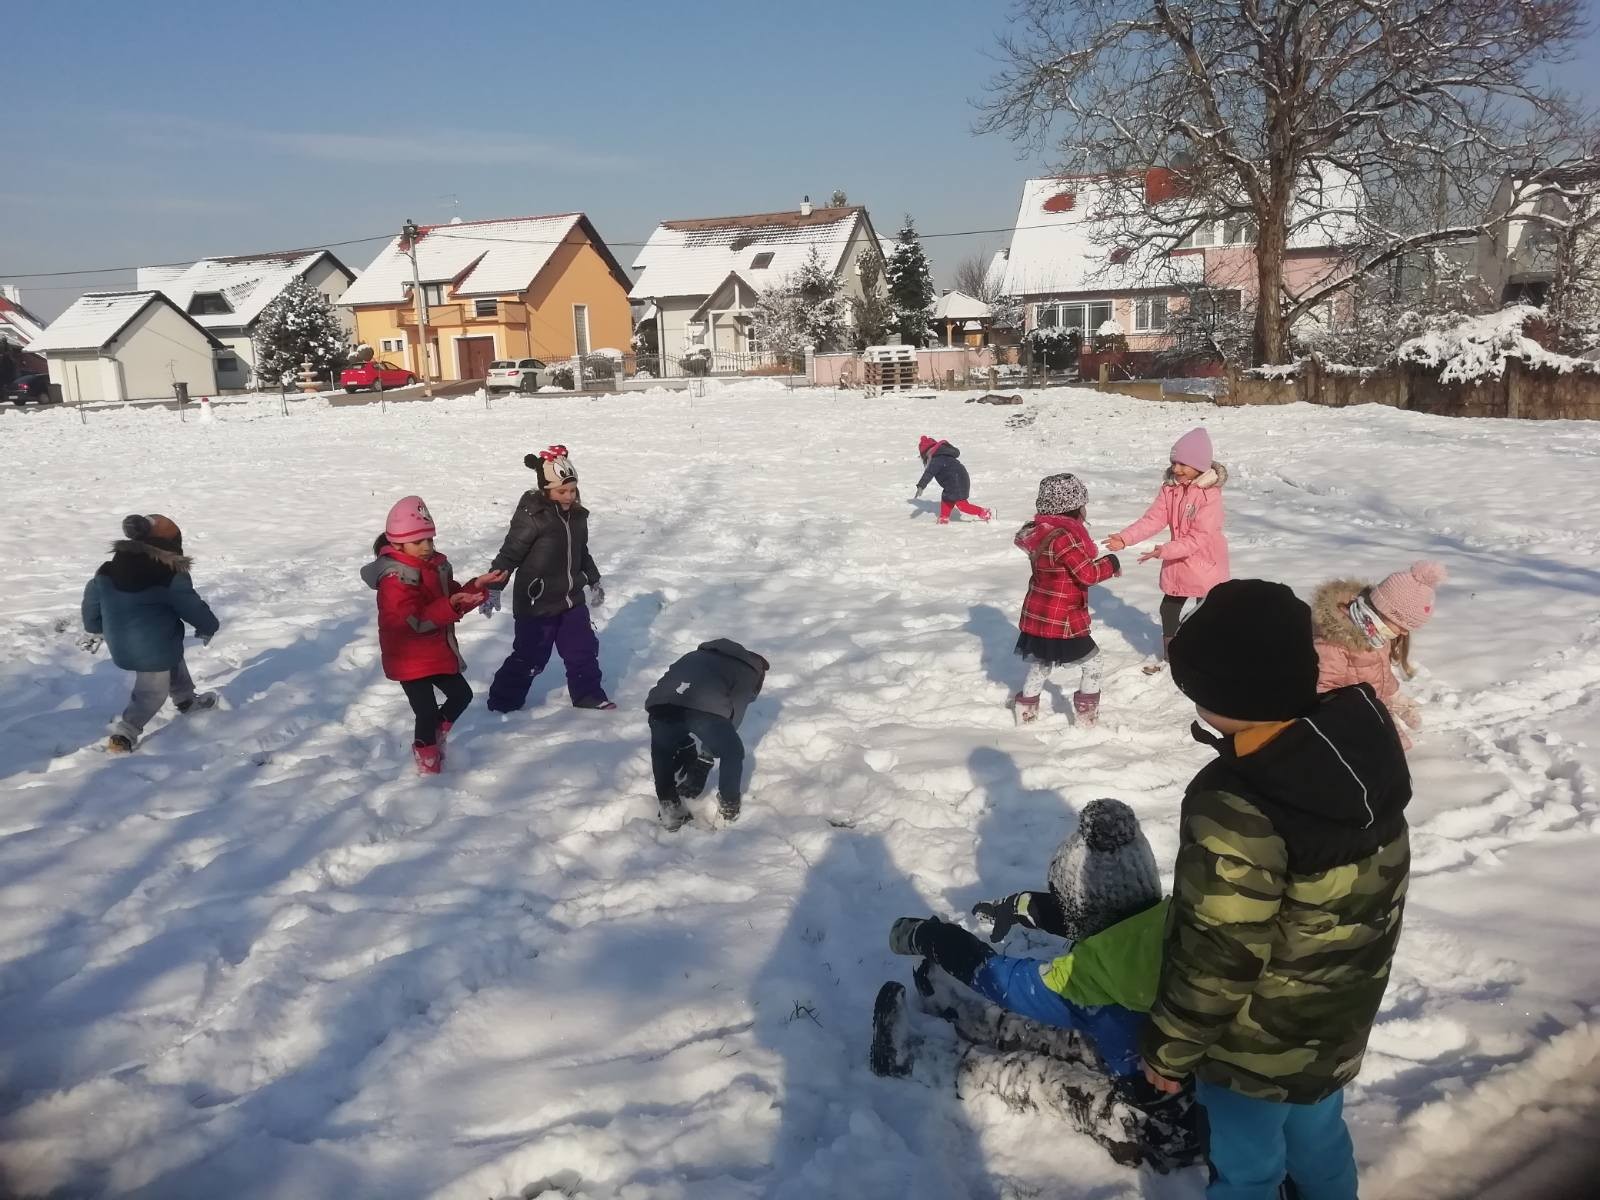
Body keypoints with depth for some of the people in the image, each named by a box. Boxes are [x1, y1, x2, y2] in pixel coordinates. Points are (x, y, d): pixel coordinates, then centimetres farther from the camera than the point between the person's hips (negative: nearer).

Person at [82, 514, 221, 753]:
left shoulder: (107, 572, 0)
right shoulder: (171, 578, -20)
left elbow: (91, 600, 11)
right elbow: (192, 607, -11)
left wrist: (93, 631, 27)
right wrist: (209, 626, 9)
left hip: (123, 645, 7)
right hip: (155, 648, -7)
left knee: (175, 665, 30)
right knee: (152, 691, 10)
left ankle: (187, 700, 50)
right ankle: (123, 733, 4)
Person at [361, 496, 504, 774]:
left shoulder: (436, 566, 5)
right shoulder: (395, 578, -23)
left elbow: (454, 597, 14)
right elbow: (413, 621, -32)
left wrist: (477, 587, -3)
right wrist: (449, 605, -41)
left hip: (438, 653, 9)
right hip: (410, 660, -9)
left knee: (462, 694, 18)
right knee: (427, 712, -3)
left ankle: (435, 736, 39)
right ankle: (427, 762, 18)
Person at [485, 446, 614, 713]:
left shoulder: (577, 514, 2)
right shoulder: (531, 517, -20)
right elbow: (509, 554, -17)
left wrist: (594, 581, 24)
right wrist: (493, 588, -18)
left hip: (572, 599, 6)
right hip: (537, 603, -6)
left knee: (583, 649, 12)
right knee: (530, 656, 3)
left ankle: (588, 694, 30)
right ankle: (504, 701, 21)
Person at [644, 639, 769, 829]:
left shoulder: (698, 656, 42)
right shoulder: (748, 673, 29)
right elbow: (734, 717, 24)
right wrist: (706, 754, 33)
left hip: (660, 703, 4)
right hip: (706, 707, -4)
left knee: (662, 753, 32)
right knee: (733, 753, 24)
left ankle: (669, 806, 33)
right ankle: (730, 807, 33)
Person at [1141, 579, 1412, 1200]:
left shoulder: (1237, 809, -37)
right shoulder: (1362, 738, -14)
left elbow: (1216, 958, -26)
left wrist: (1168, 1049, -10)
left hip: (1259, 1043, -7)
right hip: (1337, 1017, 7)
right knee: (1319, 1138, 31)